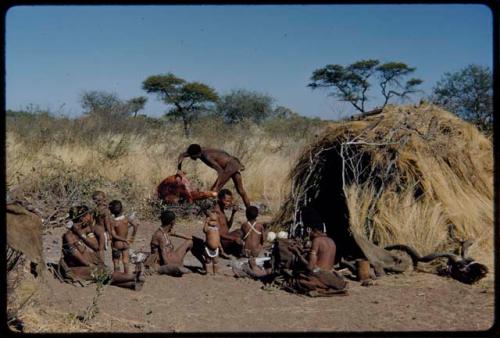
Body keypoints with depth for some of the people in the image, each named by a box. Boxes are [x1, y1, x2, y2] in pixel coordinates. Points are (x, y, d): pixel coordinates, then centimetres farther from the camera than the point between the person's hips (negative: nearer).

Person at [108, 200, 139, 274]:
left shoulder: (113, 222, -18)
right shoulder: (126, 219, -10)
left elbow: (113, 235, -23)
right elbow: (135, 225, -16)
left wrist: (125, 240, -14)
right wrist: (132, 237, -6)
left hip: (117, 244, -3)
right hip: (125, 244, 3)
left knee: (116, 263, 8)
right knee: (125, 262, 17)